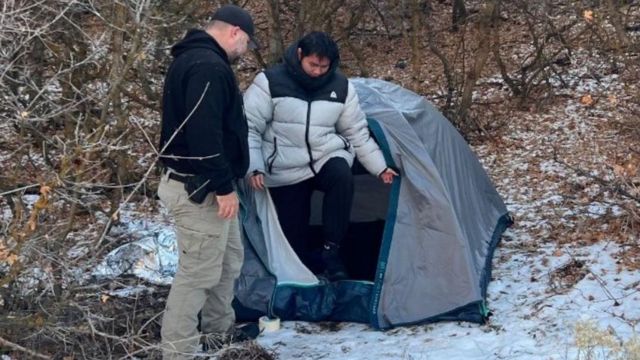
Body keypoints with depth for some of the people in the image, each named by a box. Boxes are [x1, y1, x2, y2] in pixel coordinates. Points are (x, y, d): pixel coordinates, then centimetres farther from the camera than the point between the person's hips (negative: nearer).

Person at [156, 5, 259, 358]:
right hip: (200, 187, -11)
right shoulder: (209, 66, -21)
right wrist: (224, 186, -24)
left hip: (199, 182, 11)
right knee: (199, 270, -5)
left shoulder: (192, 58, 16)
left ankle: (219, 328, 36)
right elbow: (205, 132, -28)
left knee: (228, 258, 22)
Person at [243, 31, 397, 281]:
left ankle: (331, 252, -21)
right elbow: (249, 128, -10)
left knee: (342, 176, -32)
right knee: (293, 235, -7)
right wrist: (254, 168, -21)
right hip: (287, 171, -2)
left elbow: (357, 132, 11)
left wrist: (380, 167, 9)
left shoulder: (341, 87, -1)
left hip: (327, 157, 2)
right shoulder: (271, 82, -12)